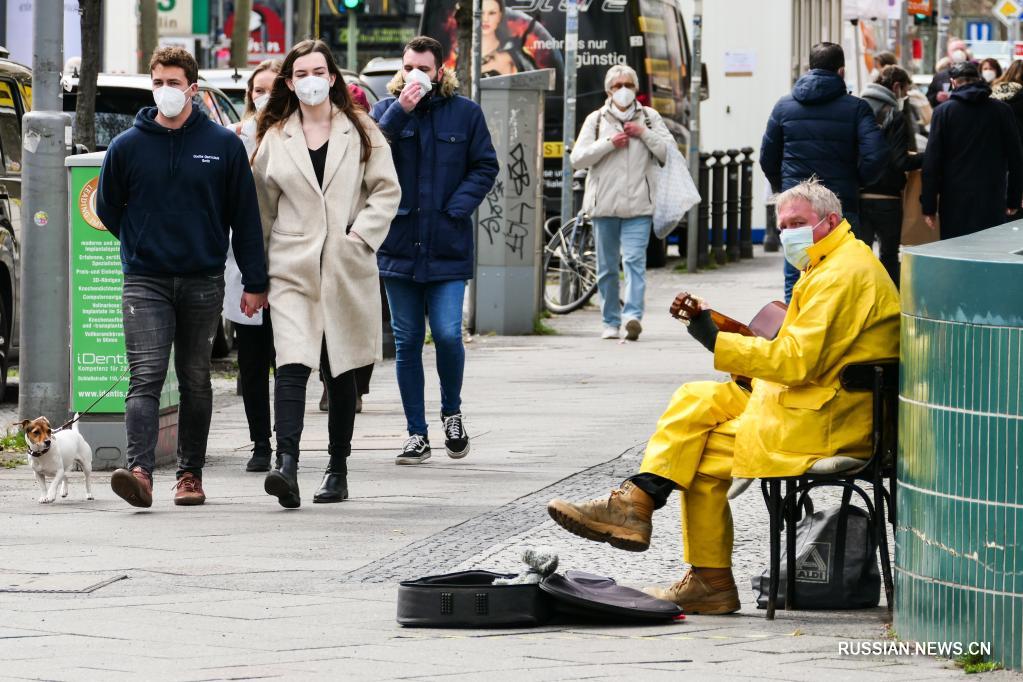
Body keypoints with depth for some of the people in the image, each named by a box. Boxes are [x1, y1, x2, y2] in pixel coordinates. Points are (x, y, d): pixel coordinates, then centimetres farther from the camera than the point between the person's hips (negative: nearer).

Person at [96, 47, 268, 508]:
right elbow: (107, 208, 16)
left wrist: (254, 282, 1)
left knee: (196, 380, 9)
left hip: (203, 280, 1)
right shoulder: (128, 146, 2)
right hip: (145, 281, -1)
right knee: (146, 377, -13)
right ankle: (140, 471, -25)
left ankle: (190, 474, 17)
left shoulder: (223, 145, 1)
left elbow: (245, 215, 4)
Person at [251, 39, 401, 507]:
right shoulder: (275, 138, 7)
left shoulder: (360, 132, 5)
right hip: (292, 270, -1)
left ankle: (338, 469, 21)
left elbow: (386, 190, 4)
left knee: (341, 371, 10)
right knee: (293, 365, -17)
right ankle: (286, 467, -29)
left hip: (346, 270, 1)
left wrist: (362, 235, -11)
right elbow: (262, 205, 12)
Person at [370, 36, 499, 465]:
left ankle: (451, 413, 15)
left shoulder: (465, 113, 4)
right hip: (399, 245, 2)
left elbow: (485, 167, 5)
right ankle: (417, 434, 13)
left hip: (448, 248, -1)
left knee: (448, 334, -11)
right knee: (407, 342, 5)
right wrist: (399, 112, -19)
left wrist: (457, 208, -8)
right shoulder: (386, 110, 5)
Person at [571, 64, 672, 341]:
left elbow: (670, 152, 4)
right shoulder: (596, 120, 10)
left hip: (639, 203, -2)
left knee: (634, 259, -16)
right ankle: (611, 322, 13)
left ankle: (633, 315, -26)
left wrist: (644, 133, -7)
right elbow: (577, 158, 2)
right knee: (607, 266, 6)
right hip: (604, 202, 2)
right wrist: (609, 143, -8)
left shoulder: (649, 118, 11)